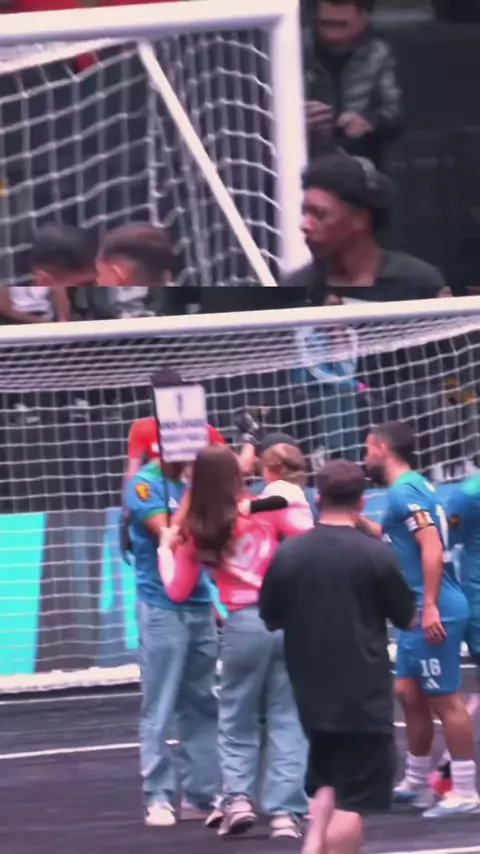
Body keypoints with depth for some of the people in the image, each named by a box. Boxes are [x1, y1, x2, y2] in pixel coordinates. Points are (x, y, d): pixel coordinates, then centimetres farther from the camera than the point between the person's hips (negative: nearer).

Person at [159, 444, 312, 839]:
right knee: (287, 719, 6)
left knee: (237, 720, 17)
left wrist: (166, 549, 25)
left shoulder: (195, 532, 4)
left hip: (243, 626, 1)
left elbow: (178, 591, 12)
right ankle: (286, 810, -1)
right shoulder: (266, 509, -1)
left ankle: (238, 797, 0)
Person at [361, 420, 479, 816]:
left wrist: (430, 606, -26)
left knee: (444, 699, -6)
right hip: (420, 611, 10)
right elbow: (395, 539, 31)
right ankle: (417, 784, 24)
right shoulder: (412, 487, 15)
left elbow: (432, 548, -23)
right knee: (410, 693, 16)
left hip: (433, 612, -10)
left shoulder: (405, 491, -15)